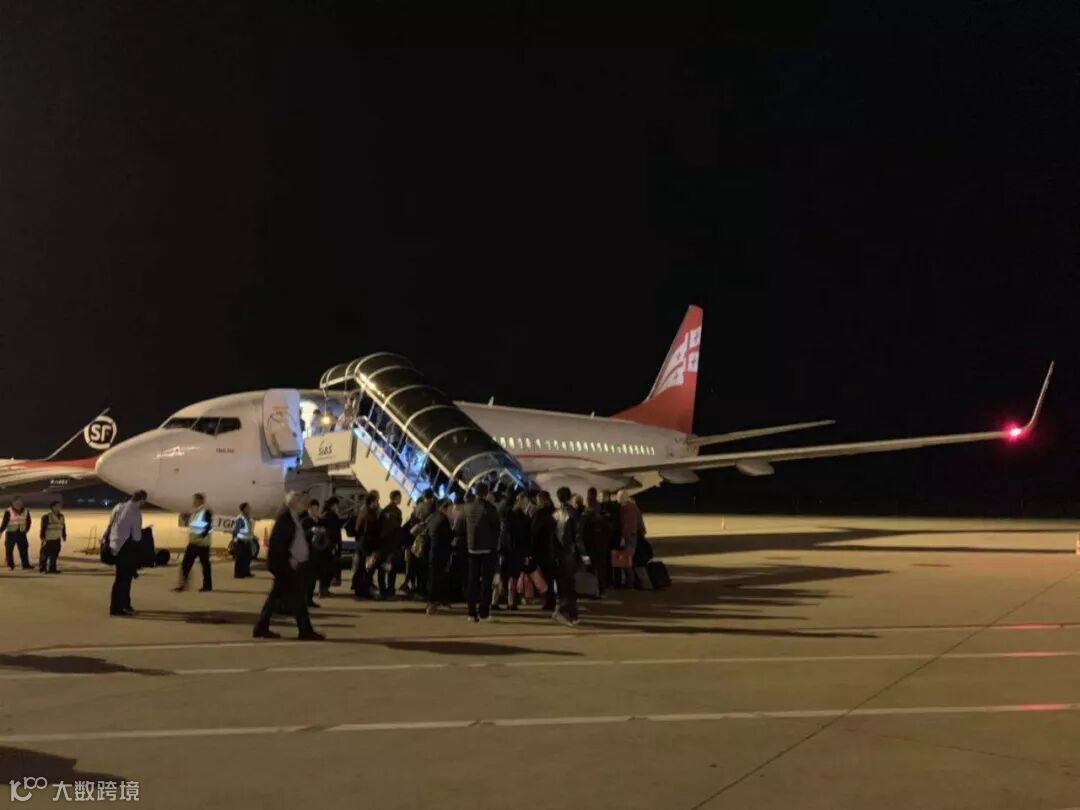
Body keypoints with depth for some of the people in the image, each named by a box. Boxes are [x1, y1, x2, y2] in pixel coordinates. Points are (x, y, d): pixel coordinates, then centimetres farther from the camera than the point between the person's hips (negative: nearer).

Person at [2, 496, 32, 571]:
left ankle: (26, 565, 6)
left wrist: (26, 530, 9)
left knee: (24, 550, 2)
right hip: (11, 533, -2)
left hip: (21, 534, 3)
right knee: (9, 550, 1)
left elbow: (28, 522, 14)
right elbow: (4, 523, -12)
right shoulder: (9, 512, -8)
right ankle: (10, 565, 14)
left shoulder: (26, 511, 3)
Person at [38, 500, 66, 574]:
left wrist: (64, 536, 20)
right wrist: (43, 538, -17)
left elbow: (63, 526, 19)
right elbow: (43, 528, -13)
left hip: (57, 540, 6)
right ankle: (42, 568, 8)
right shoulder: (46, 516, -12)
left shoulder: (61, 516, 10)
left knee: (55, 555, 7)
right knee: (45, 554, -3)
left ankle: (52, 568, 13)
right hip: (48, 540, -6)